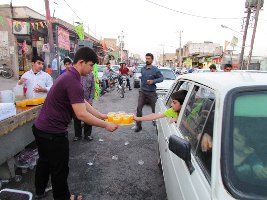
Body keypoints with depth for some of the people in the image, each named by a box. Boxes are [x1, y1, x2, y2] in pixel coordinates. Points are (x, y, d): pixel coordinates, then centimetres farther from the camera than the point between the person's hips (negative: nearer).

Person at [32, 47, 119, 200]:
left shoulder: (69, 77, 9)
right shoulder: (73, 82, -24)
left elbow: (83, 104, 11)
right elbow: (82, 114, -28)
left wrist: (102, 116, 8)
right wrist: (106, 125, -19)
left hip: (41, 128, 11)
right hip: (53, 133, -11)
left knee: (45, 161, 29)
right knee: (60, 169, 10)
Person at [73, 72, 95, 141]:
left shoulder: (91, 75, 6)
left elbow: (92, 88, 5)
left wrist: (91, 99, -4)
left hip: (87, 100, 2)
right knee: (77, 118, 8)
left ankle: (87, 134, 23)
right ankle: (77, 135, 23)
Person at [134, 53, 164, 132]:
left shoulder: (155, 69, -8)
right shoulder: (142, 69, 6)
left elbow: (161, 78, -6)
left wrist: (153, 81, -20)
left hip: (151, 92, -4)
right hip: (142, 91, 4)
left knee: (155, 109, 7)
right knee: (139, 108, -4)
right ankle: (138, 125, 5)